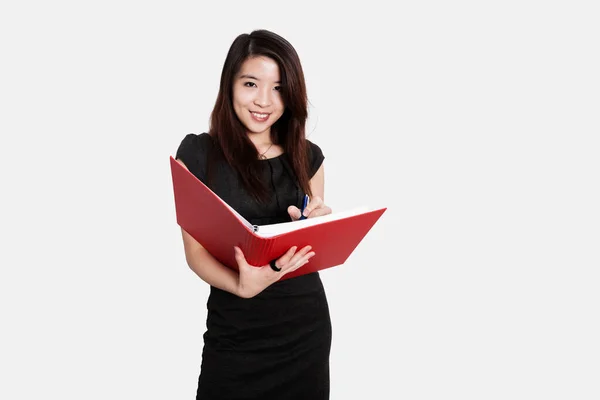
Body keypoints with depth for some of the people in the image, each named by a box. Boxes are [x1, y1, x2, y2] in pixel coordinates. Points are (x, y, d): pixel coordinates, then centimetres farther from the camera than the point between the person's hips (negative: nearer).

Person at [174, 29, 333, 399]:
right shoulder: (198, 152, -7)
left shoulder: (308, 156, 3)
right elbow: (196, 251, -8)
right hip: (236, 330, -3)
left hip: (306, 323, 4)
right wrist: (242, 286, -27)